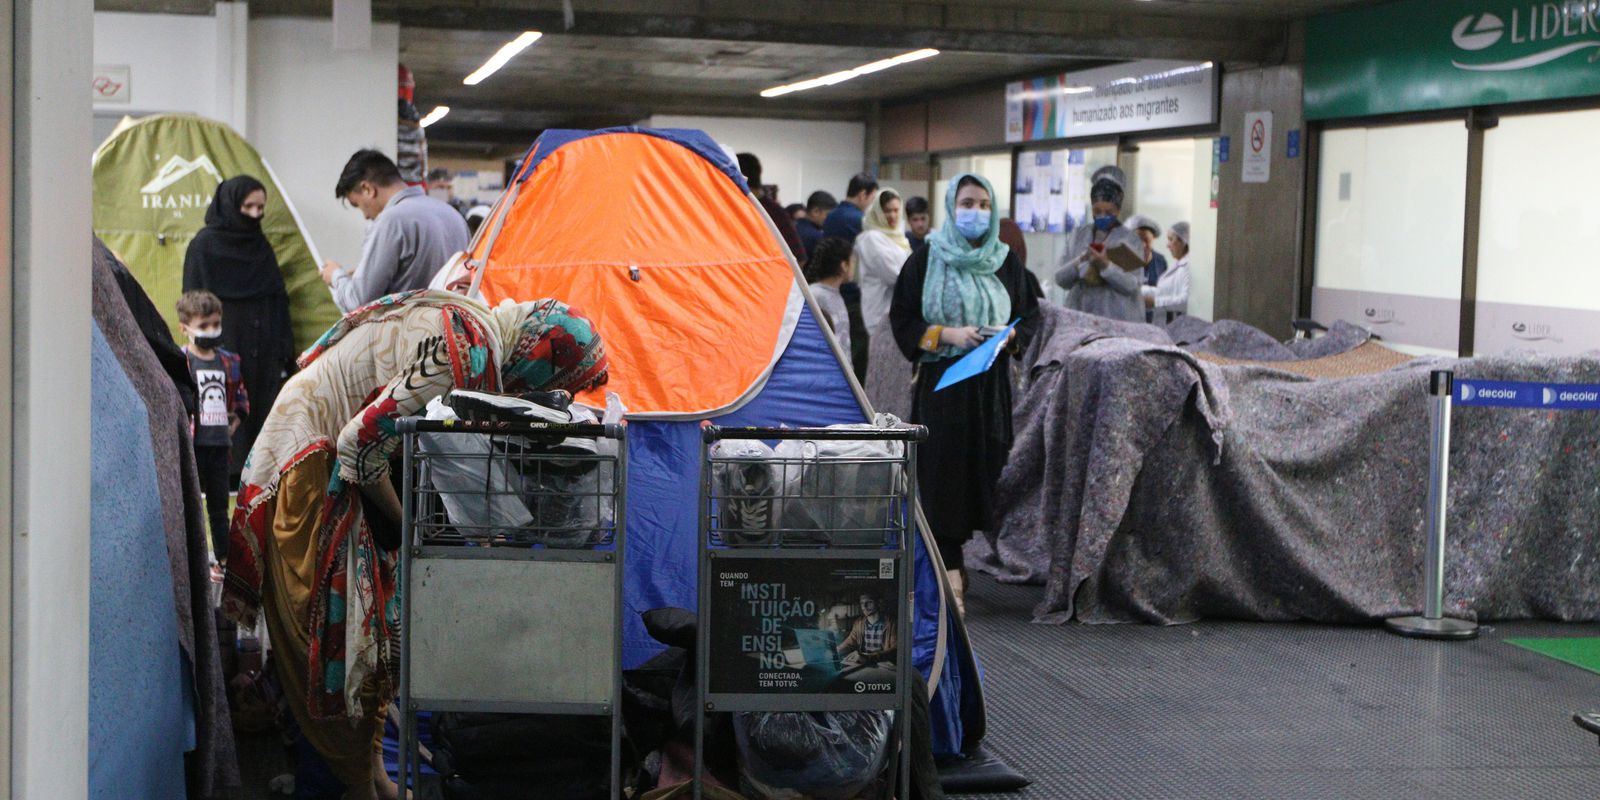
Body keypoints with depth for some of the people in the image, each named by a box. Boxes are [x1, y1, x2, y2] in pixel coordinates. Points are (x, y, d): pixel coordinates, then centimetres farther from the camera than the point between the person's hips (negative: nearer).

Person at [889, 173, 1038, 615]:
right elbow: (902, 318, 0)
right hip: (942, 381, -3)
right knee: (944, 474, -7)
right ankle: (950, 571, -5)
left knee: (983, 470, 0)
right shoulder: (926, 260, 0)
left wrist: (1011, 336, -7)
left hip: (992, 384, 3)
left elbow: (1030, 315, 14)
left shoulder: (1007, 262, 8)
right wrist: (947, 334, -14)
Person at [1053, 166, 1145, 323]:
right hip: (1079, 318, 3)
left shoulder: (1131, 240, 3)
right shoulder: (1078, 236, 12)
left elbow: (1133, 285, -8)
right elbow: (1060, 279, 6)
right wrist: (1079, 262, -12)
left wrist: (1105, 266, -21)